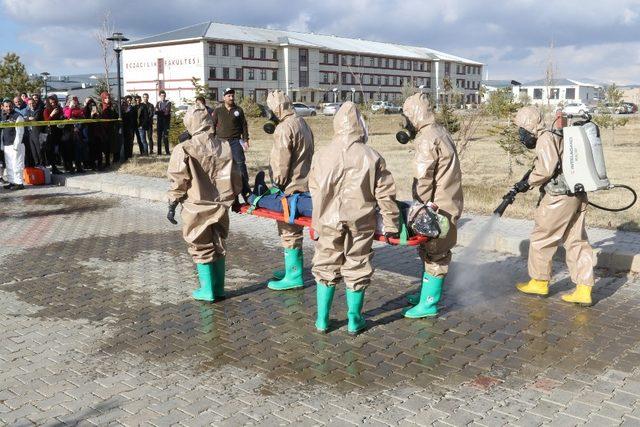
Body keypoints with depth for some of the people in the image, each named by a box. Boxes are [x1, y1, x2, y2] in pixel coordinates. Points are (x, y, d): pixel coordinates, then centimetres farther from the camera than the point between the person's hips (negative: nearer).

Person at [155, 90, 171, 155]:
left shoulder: (168, 103, 2)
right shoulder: (158, 103, 15)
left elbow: (167, 112, -11)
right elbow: (156, 112, 2)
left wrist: (159, 112, -8)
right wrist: (163, 112, -16)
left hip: (166, 122, -4)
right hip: (159, 122, 4)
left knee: (165, 137, -9)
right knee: (159, 137, 3)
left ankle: (167, 151, -4)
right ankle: (159, 151, 7)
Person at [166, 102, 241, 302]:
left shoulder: (184, 150, -14)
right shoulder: (225, 146, -1)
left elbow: (178, 182, -10)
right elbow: (234, 177, 6)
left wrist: (172, 206, 2)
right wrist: (234, 198, 21)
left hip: (196, 209, -4)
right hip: (220, 207, 4)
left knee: (201, 249, 9)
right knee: (218, 247, 16)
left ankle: (207, 291, 15)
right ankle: (219, 289, 23)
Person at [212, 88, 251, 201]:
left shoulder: (238, 110, 8)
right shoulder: (218, 111, 7)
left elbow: (244, 126, 9)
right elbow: (213, 126, 9)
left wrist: (246, 140, 3)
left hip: (235, 141, -1)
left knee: (240, 163, -8)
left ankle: (246, 188, -6)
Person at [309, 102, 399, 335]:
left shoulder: (321, 155, -2)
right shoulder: (372, 157, -8)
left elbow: (314, 189, 9)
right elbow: (385, 195, -5)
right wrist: (391, 225, 4)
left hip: (328, 221, 2)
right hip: (360, 222, -1)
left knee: (326, 267, 16)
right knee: (357, 270, 13)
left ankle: (322, 320, 22)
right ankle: (354, 321, 24)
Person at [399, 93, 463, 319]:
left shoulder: (427, 139, -18)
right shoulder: (440, 132, 13)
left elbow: (423, 180, -20)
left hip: (439, 206, -10)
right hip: (447, 201, 10)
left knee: (435, 253, -3)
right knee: (428, 250, 19)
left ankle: (429, 304, 5)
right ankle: (426, 292, 31)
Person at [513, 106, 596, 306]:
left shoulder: (545, 139, -10)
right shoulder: (556, 137, 19)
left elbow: (546, 169, -21)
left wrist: (528, 183, -7)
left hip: (560, 198, -9)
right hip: (577, 196, 9)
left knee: (541, 239, 5)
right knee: (576, 241, 8)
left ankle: (539, 282, 18)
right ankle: (583, 291, 9)